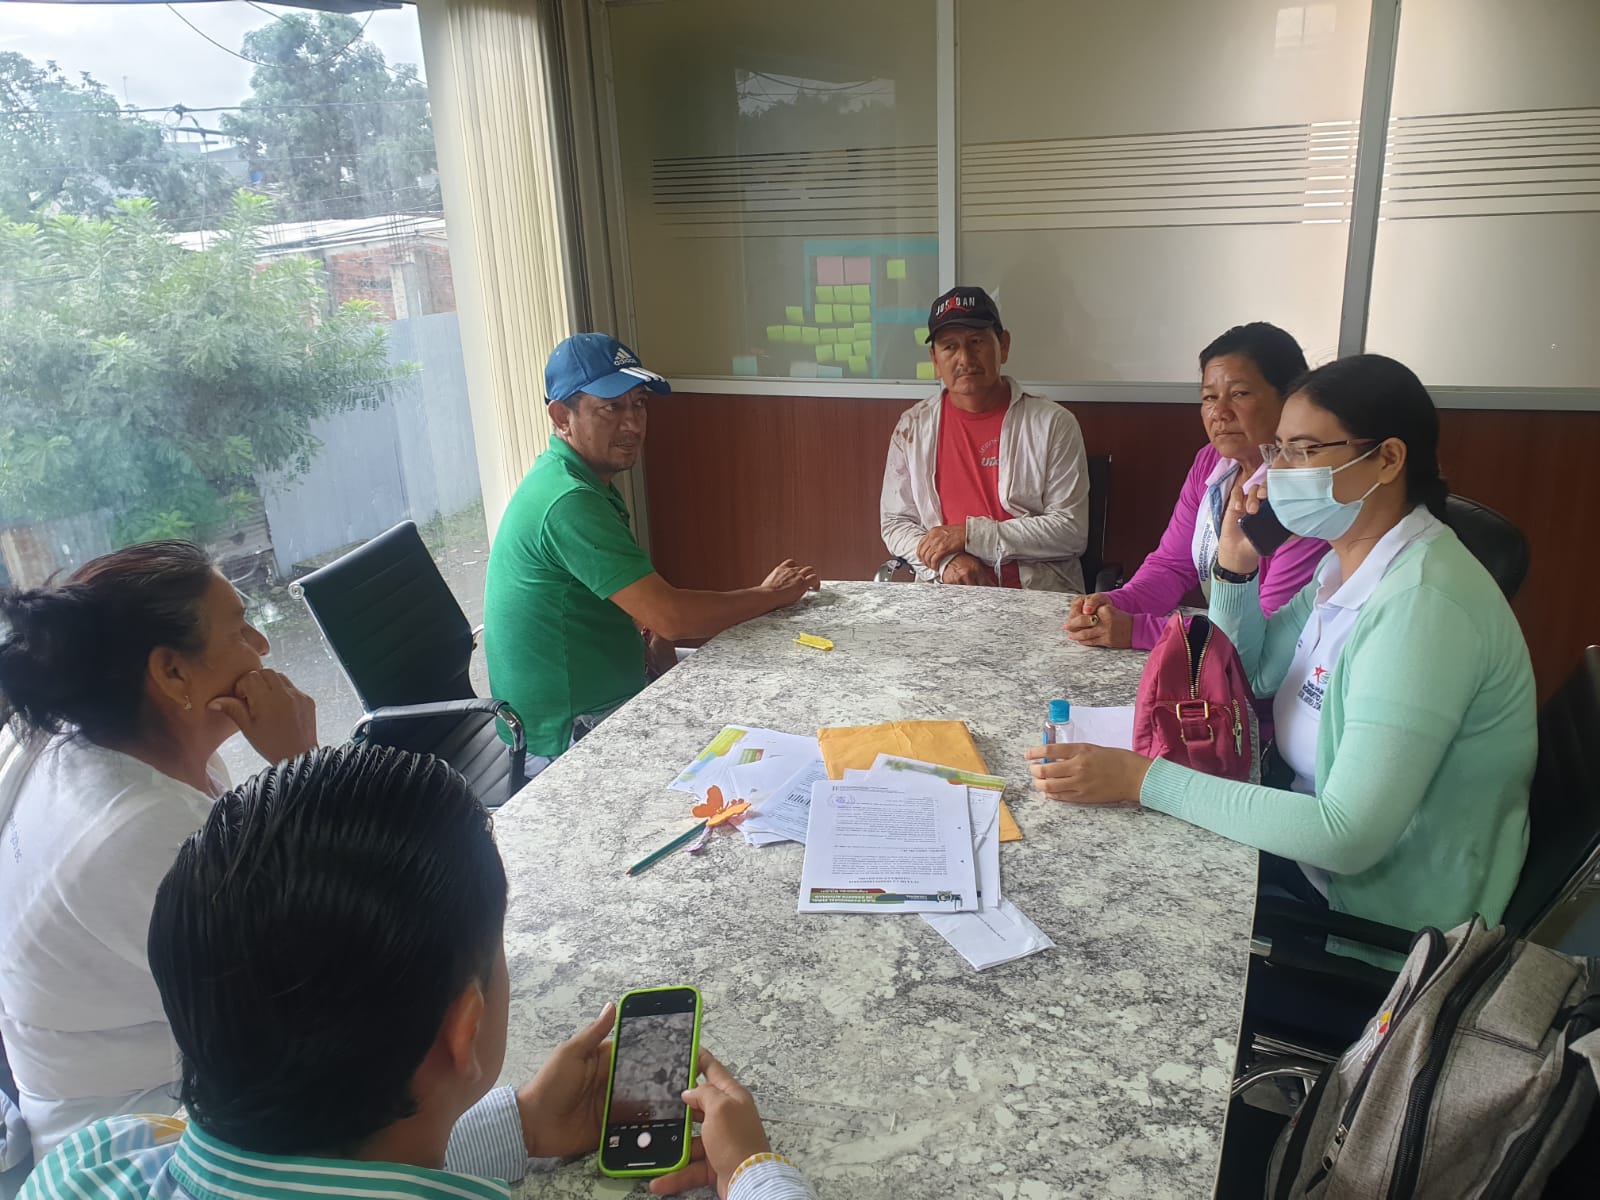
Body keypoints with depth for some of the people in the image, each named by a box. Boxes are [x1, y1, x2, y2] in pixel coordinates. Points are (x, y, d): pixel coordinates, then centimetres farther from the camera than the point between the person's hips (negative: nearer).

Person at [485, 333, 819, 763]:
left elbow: (639, 600, 16)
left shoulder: (588, 484, 8)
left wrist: (658, 643, -4)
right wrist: (771, 595, -13)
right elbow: (670, 617, -27)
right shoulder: (569, 502, -25)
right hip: (569, 739, -10)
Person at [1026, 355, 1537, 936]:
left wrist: (1146, 780, -32)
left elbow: (1349, 836, -33)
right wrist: (1235, 567, -7)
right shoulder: (1346, 558, 0)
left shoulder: (1423, 604, -30)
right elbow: (1254, 675, 11)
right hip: (1320, 845, 7)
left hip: (1391, 923, -7)